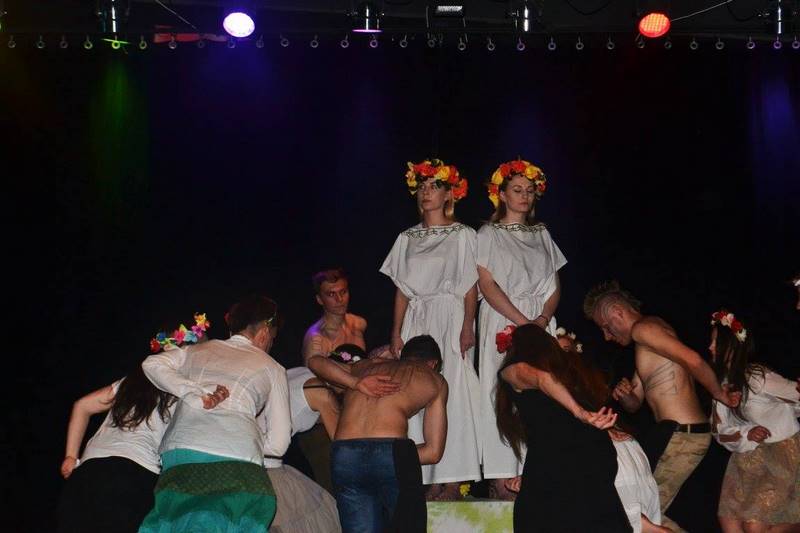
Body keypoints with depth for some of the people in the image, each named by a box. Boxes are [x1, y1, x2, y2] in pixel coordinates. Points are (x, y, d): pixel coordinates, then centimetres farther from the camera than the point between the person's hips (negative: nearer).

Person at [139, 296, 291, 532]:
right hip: (236, 458, -3)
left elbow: (152, 363, 11)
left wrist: (196, 395, 7)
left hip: (177, 450, 3)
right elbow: (278, 444, 16)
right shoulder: (271, 367, 20)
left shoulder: (198, 350, 28)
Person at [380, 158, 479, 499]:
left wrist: (467, 327, -13)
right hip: (416, 321, 4)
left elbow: (471, 288, -2)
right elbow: (402, 290, 14)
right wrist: (396, 332, 5)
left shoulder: (462, 235, 4)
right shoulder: (407, 238, 15)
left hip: (450, 320, -4)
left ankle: (453, 480, -7)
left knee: (453, 391, -10)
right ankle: (431, 478, 2)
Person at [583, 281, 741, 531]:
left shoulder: (644, 328, -11)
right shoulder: (643, 348, 22)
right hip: (675, 434, 10)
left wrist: (718, 394, -10)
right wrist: (623, 395, 2)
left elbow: (692, 360, -25)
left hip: (681, 435, -10)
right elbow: (634, 404, 25)